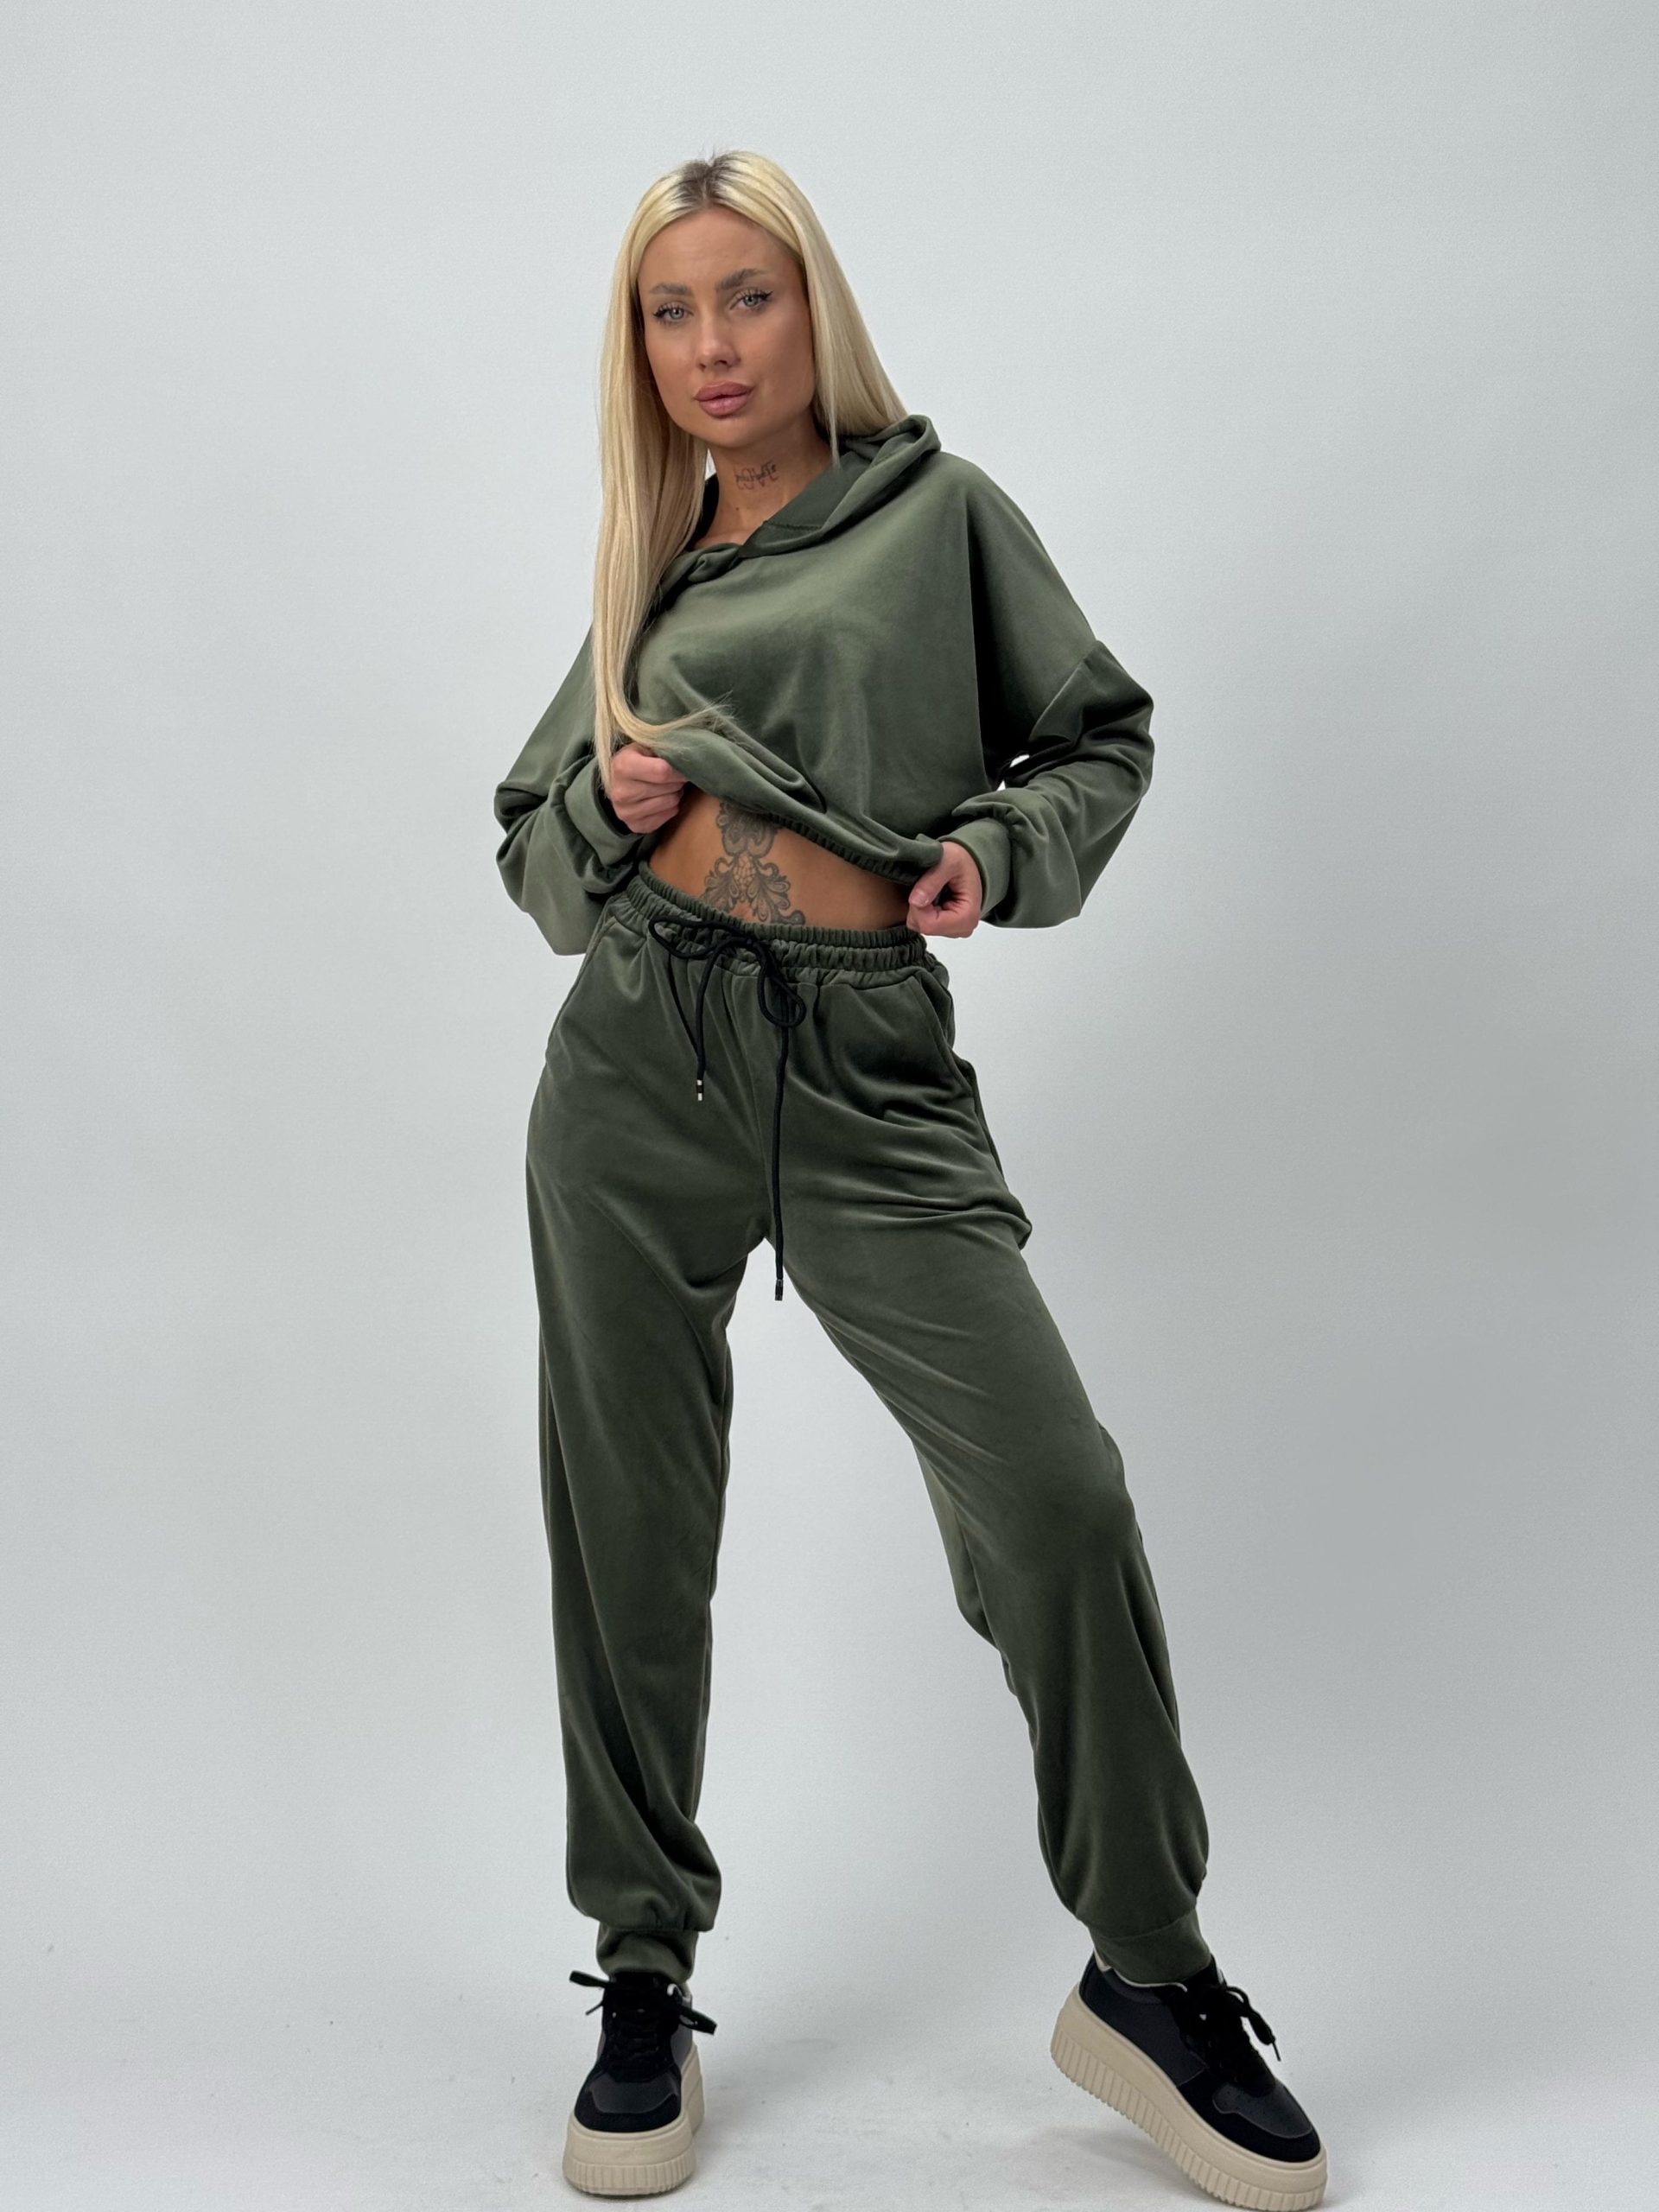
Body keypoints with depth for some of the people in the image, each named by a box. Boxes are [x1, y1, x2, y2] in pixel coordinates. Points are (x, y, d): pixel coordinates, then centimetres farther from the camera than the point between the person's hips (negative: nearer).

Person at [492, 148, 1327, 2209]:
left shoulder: (938, 508, 11)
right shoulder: (652, 566, 17)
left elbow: (1101, 734, 14)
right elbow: (532, 850, 21)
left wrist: (1002, 847, -6)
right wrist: (604, 806, -1)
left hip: (870, 1074, -3)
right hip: (638, 1064, 3)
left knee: (1056, 1497, -12)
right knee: (630, 1527, 5)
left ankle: (1149, 1978, 7)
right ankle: (646, 1983, 22)